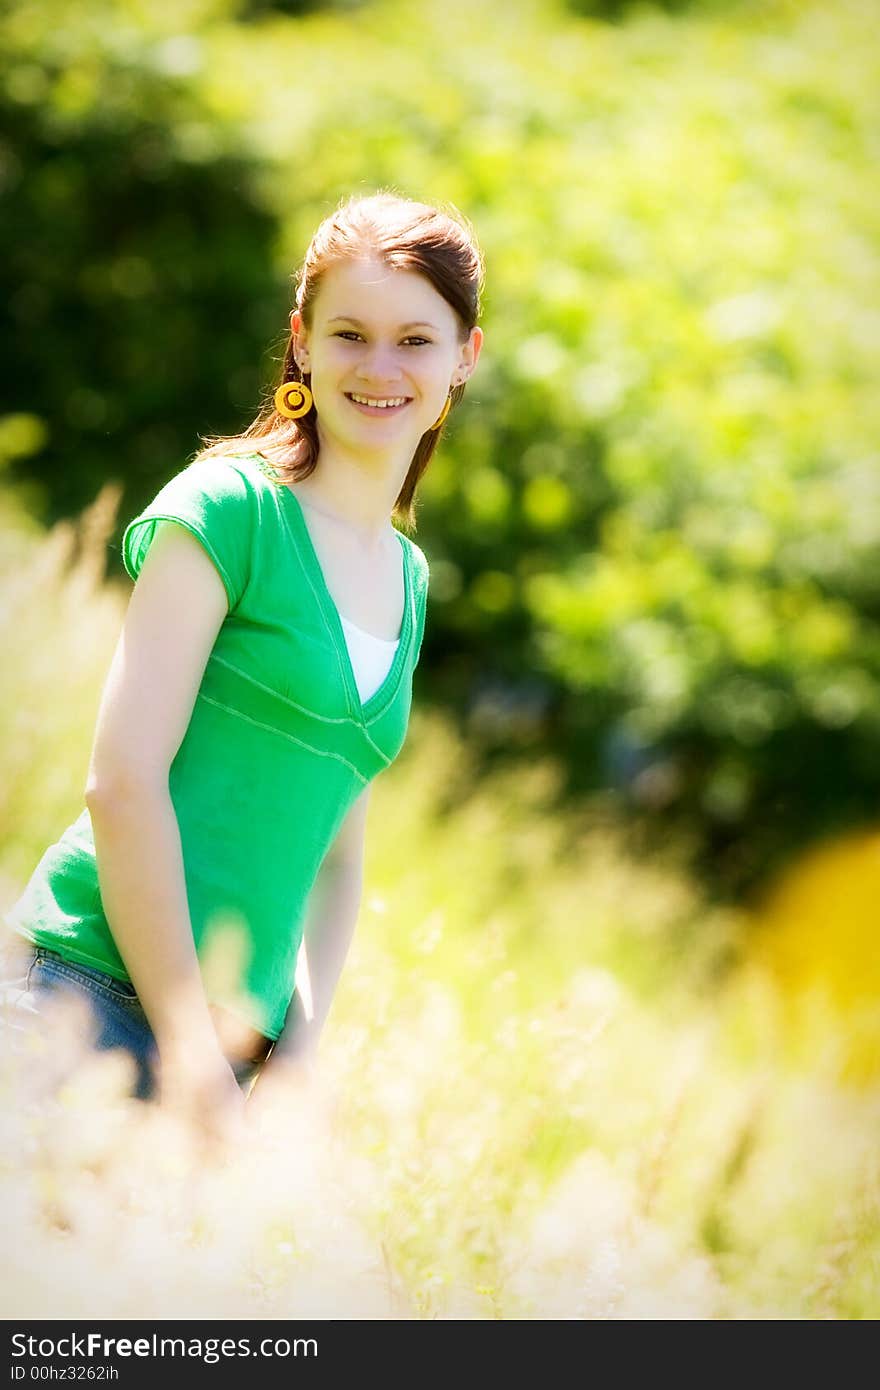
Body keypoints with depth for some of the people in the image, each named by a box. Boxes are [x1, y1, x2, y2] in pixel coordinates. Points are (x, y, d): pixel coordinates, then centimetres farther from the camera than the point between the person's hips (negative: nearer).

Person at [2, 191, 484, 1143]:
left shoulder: (408, 577, 19)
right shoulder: (230, 508, -3)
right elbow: (123, 780, -11)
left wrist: (298, 1052, 6)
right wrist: (191, 1048, -13)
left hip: (241, 1038, 7)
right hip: (107, 989, -7)